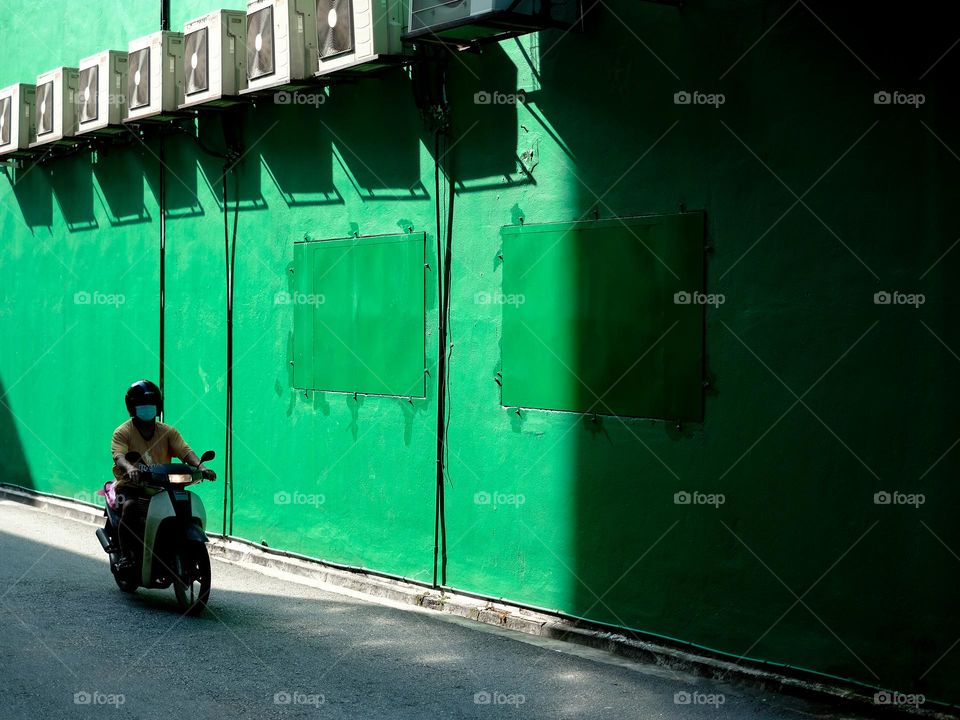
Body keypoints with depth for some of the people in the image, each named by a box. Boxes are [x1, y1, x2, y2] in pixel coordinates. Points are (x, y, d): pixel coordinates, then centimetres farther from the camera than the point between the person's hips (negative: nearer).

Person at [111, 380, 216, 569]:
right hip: (131, 486, -3)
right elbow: (118, 456, -17)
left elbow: (185, 451, -3)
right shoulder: (123, 432, 1)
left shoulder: (168, 431, 11)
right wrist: (130, 468, -41)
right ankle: (126, 553, -24)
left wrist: (200, 467, -24)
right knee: (130, 506, -35)